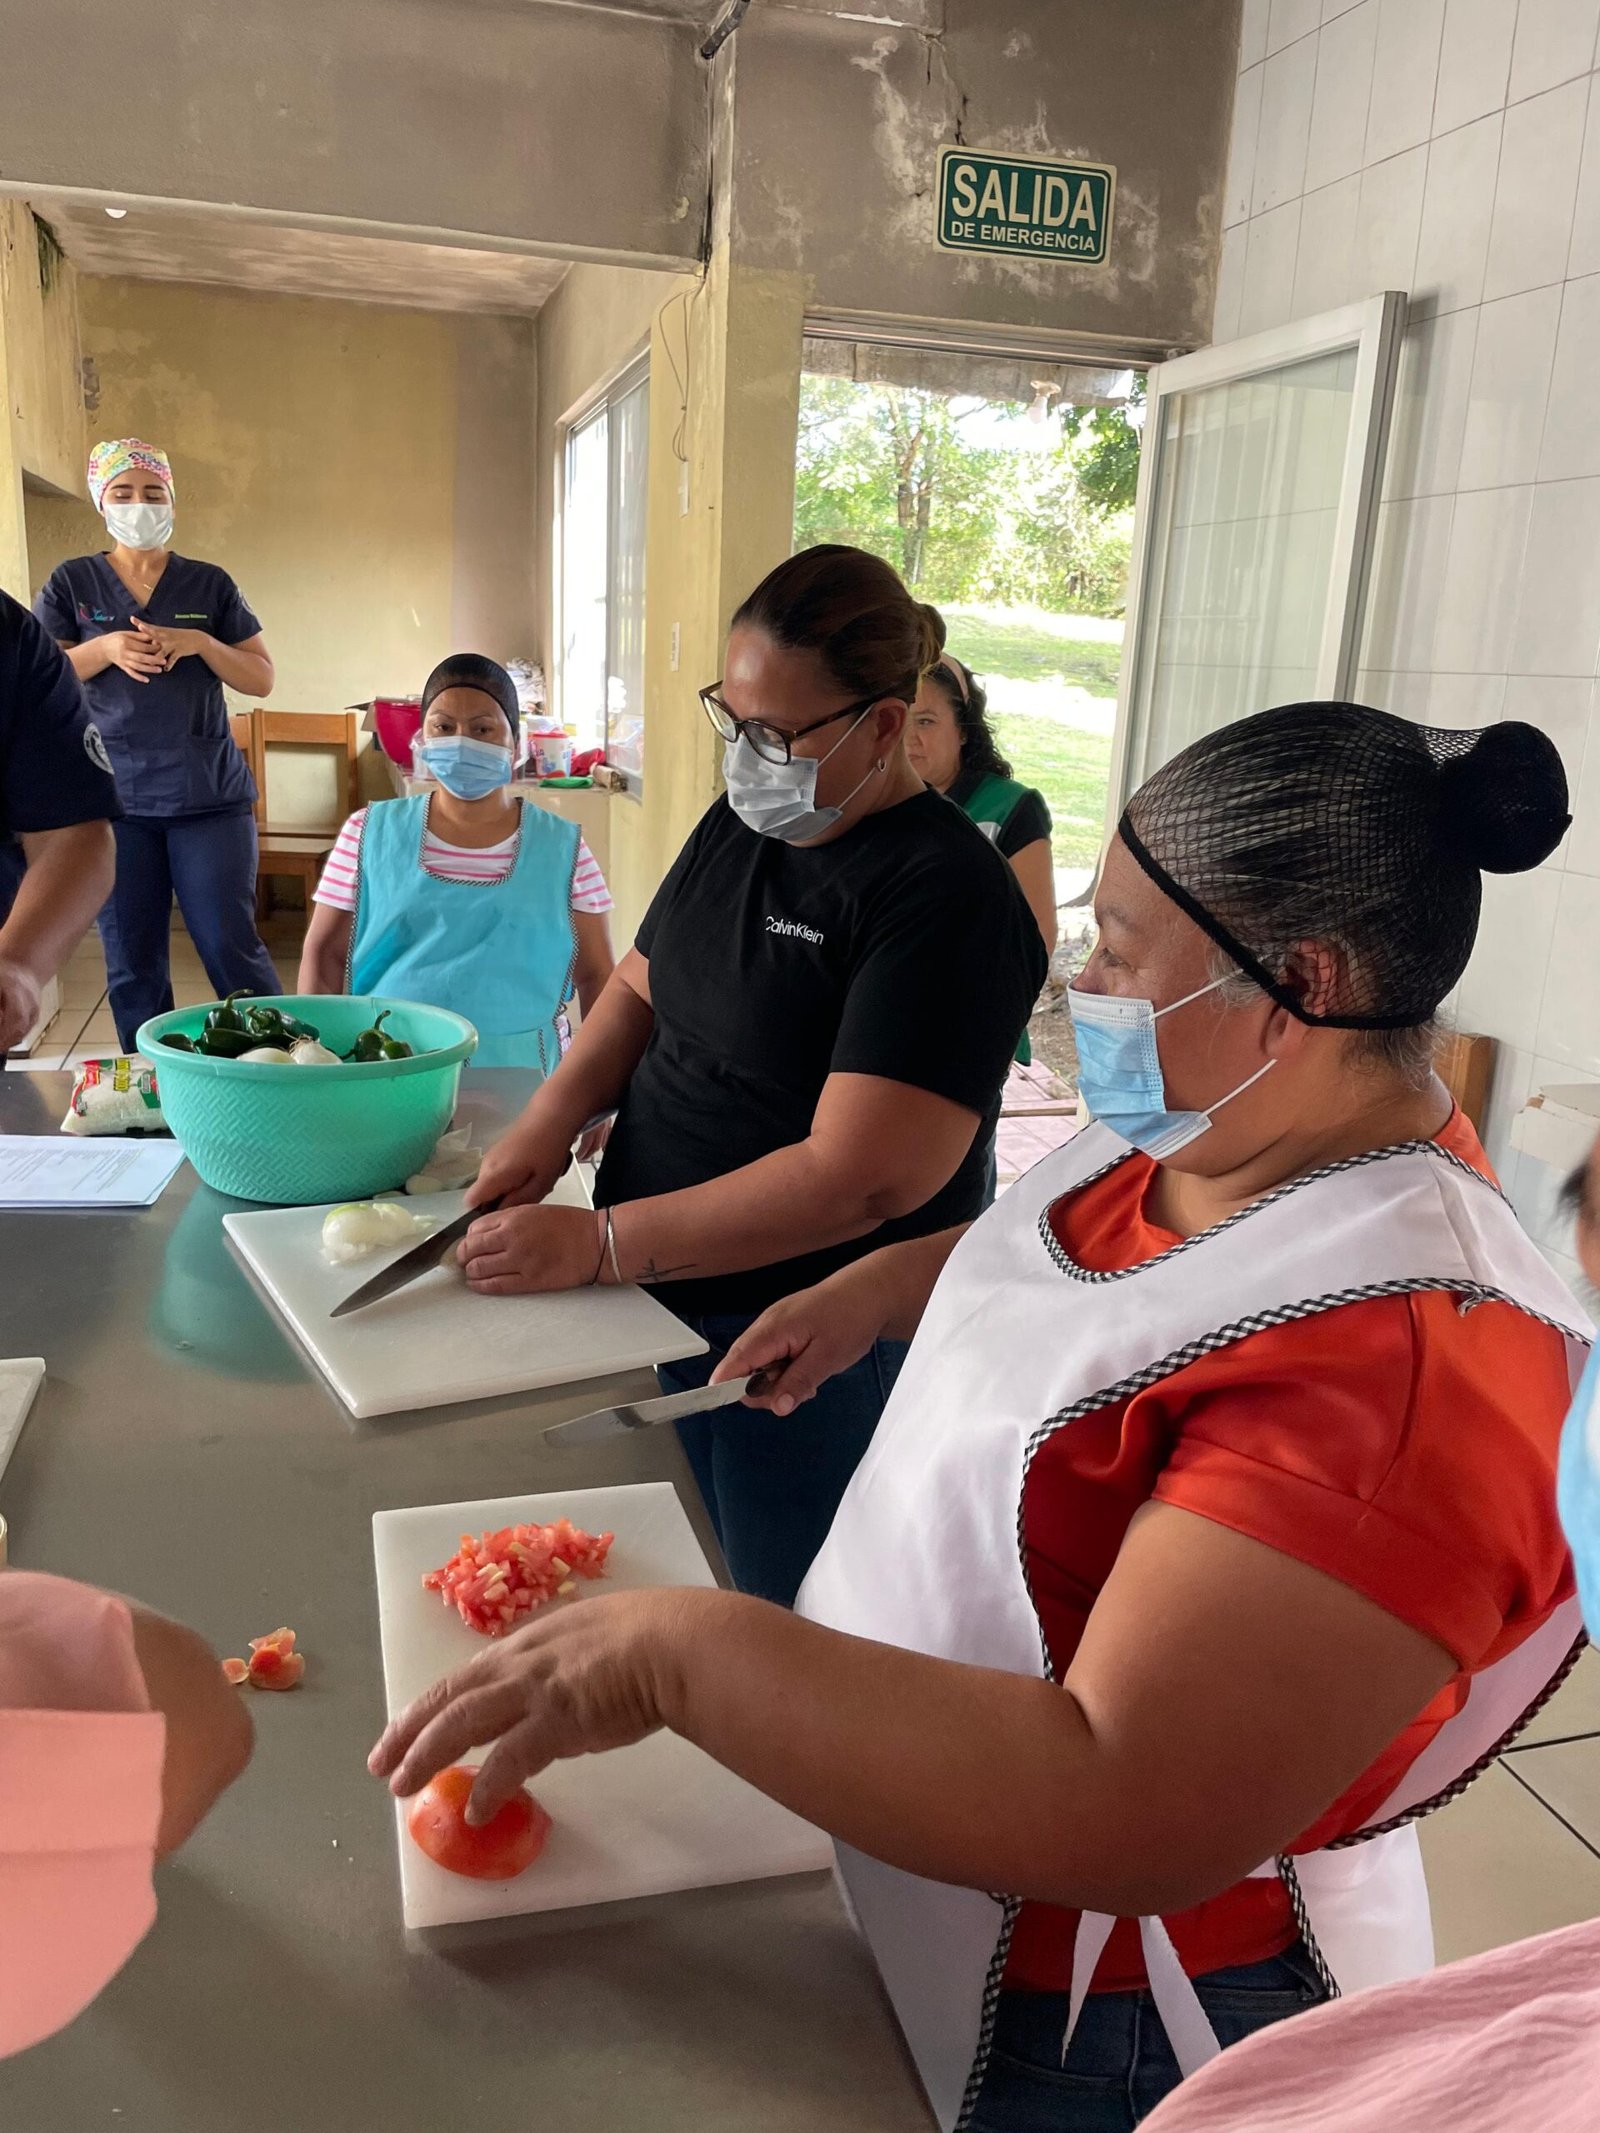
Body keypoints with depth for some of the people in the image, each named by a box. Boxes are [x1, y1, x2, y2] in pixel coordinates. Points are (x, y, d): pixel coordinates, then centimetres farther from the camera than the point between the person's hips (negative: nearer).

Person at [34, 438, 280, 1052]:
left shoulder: (210, 584, 9)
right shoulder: (71, 583, 9)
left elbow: (261, 679, 5)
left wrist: (201, 643, -12)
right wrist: (105, 648, -13)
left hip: (210, 796, -1)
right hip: (113, 799, 1)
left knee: (231, 946, -5)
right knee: (132, 963, 6)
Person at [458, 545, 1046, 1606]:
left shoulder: (950, 899, -22)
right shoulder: (742, 823, 5)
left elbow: (856, 1179, -27)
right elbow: (643, 984, 16)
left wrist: (600, 1242, -24)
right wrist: (552, 1118, -2)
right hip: (657, 1303, 7)